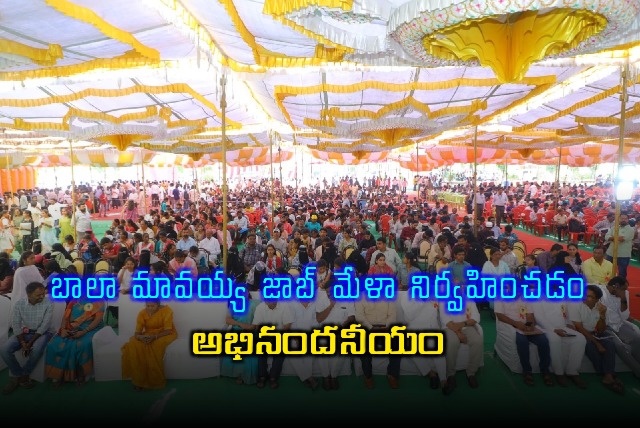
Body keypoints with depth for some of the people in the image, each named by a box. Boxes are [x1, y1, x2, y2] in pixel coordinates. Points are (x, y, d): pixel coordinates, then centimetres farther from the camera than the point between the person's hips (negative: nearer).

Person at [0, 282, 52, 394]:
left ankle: (18, 376, -7)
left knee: (37, 349, -34)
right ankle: (23, 376, -3)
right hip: (23, 332, 3)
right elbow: (15, 324, -5)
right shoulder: (19, 303, -8)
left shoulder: (48, 303, -16)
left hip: (41, 333, -3)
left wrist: (30, 342, -21)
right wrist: (23, 342, -16)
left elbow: (44, 326, -16)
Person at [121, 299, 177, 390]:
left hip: (165, 334, -3)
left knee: (155, 346, -35)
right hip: (148, 335, 4)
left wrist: (154, 337, -38)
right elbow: (137, 333, -13)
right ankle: (139, 380, -17)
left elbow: (168, 331, -22)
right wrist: (141, 337, -38)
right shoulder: (142, 313, -11)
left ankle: (156, 381, -21)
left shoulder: (166, 310, -21)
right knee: (133, 345, -26)